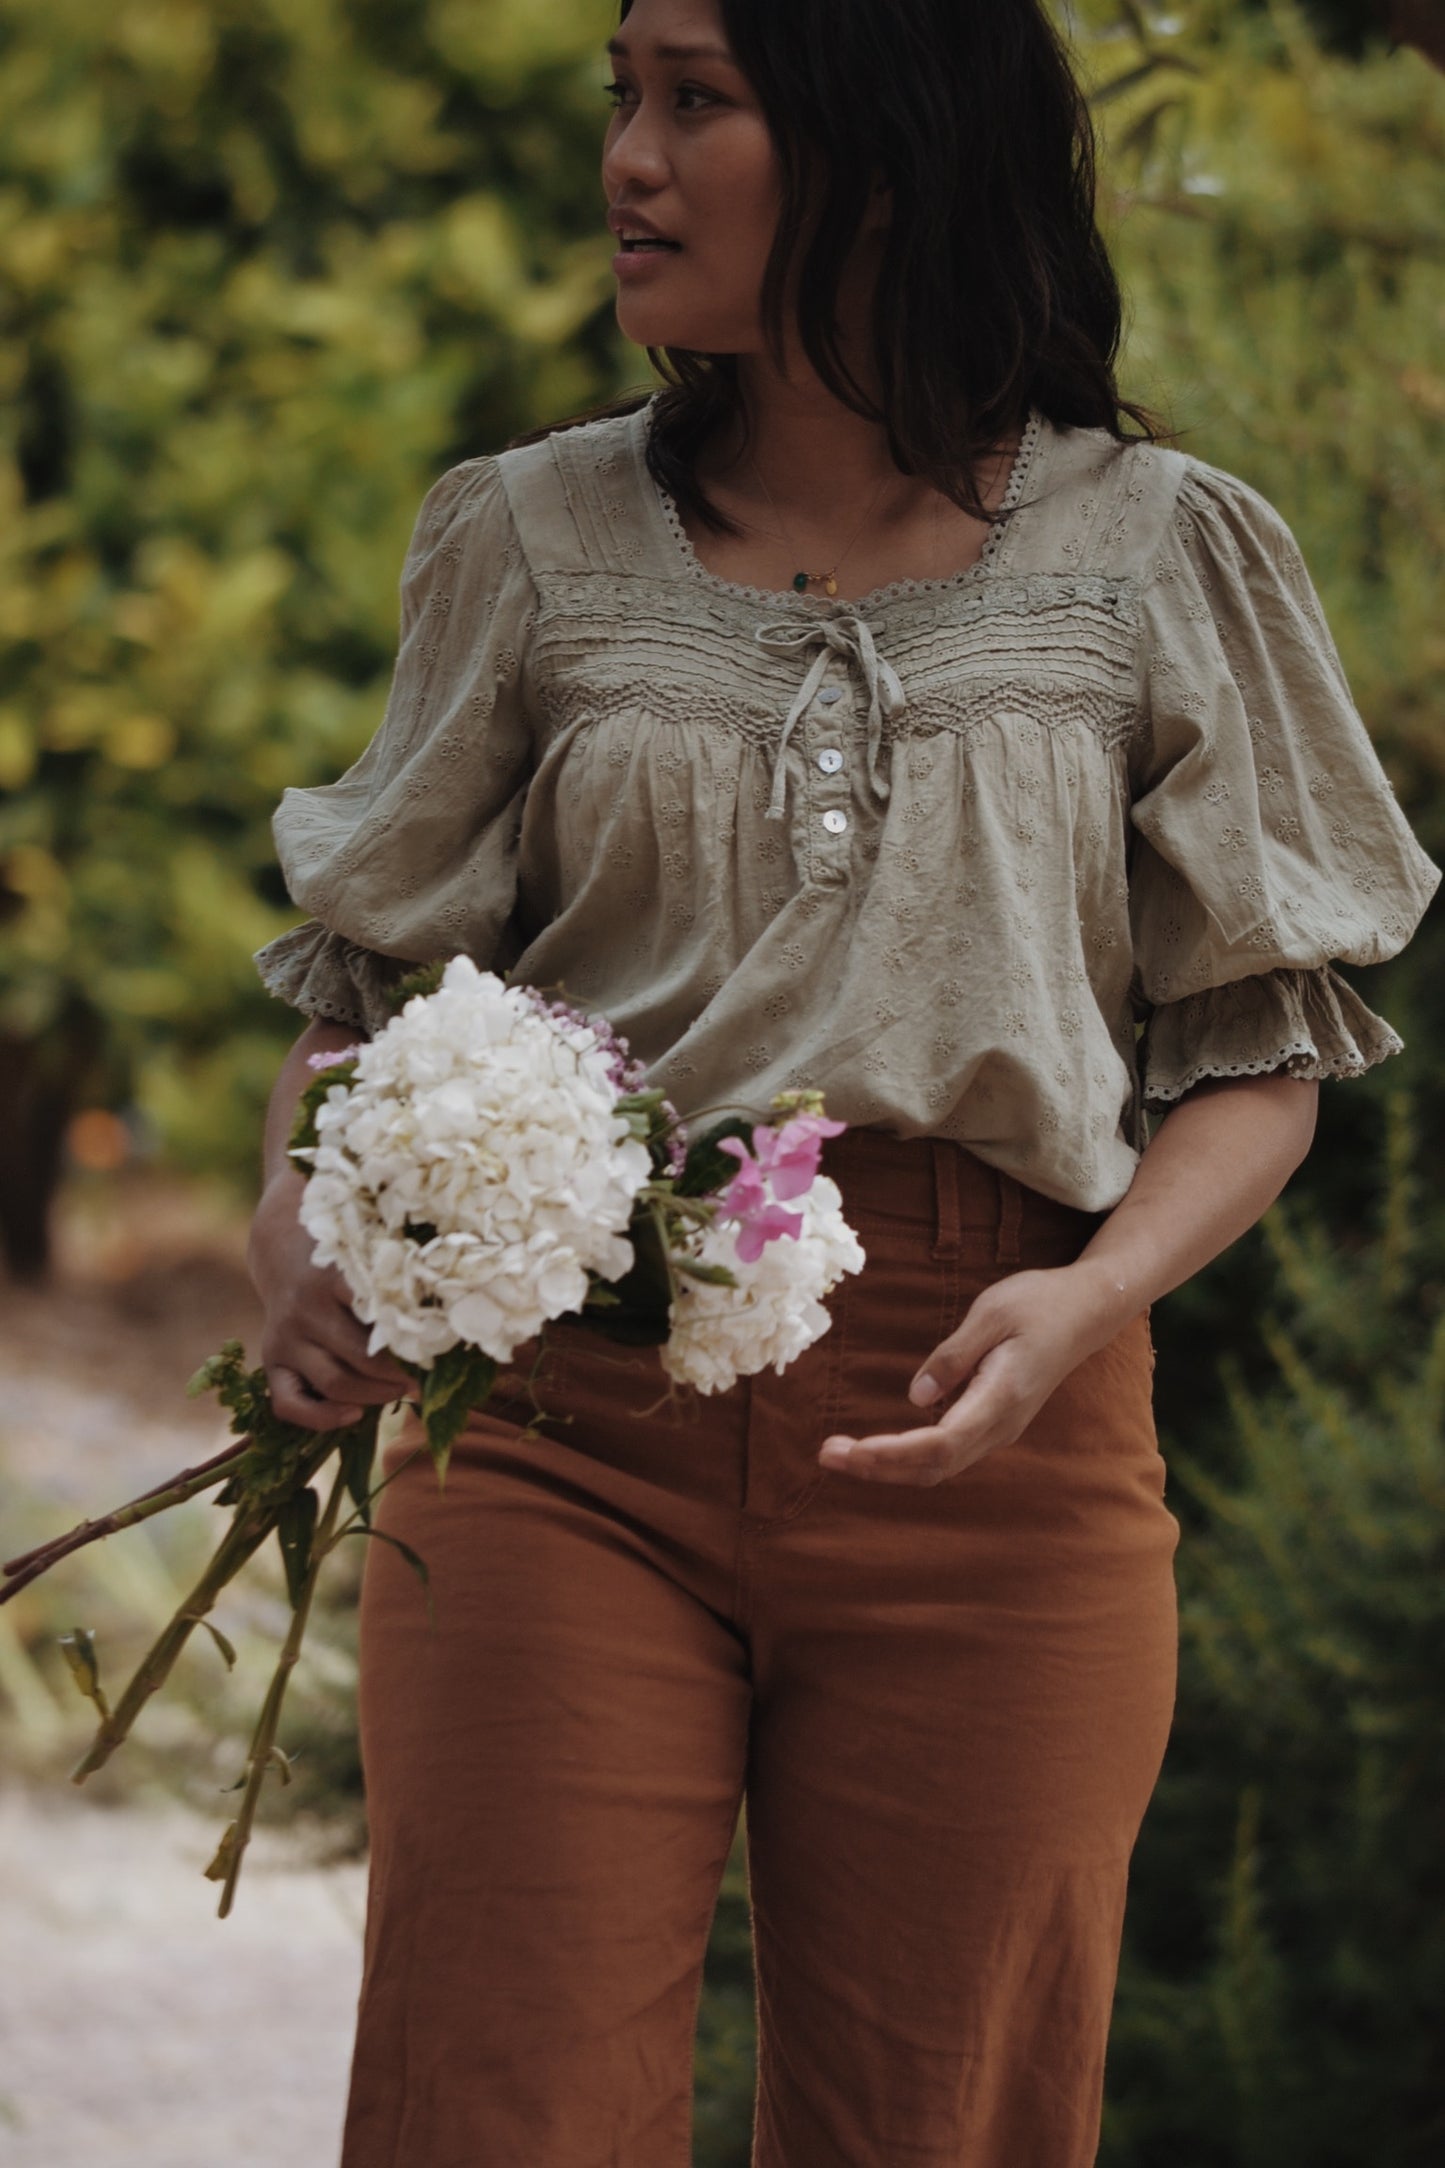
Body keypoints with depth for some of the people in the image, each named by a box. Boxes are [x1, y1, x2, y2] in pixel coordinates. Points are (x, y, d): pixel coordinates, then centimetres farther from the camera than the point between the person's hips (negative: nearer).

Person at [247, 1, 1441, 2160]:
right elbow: (368, 973, 13)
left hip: (990, 1435, 0)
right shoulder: (530, 542, 10)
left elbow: (1263, 1049, 6)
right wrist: (299, 1236, -8)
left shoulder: (1163, 557, 5)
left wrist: (1092, 1295, -13)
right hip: (560, 1414, 1)